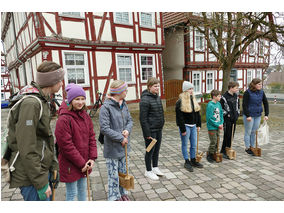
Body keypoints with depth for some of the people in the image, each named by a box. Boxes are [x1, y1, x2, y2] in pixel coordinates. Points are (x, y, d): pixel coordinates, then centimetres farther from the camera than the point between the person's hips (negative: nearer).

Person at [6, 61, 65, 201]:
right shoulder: (31, 103, -20)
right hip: (31, 178, -9)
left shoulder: (42, 101, 10)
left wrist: (53, 166, 13)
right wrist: (41, 183, -19)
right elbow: (27, 150, -23)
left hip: (43, 170, 9)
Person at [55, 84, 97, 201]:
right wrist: (81, 163, -16)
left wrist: (92, 158, -5)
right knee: (72, 193, 9)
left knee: (82, 188, 24)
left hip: (84, 162, 7)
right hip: (70, 164, -7)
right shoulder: (64, 119, -20)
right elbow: (66, 145, -21)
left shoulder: (85, 116, 3)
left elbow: (91, 137, 4)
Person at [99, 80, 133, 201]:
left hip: (123, 146, 7)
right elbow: (104, 128, -22)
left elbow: (130, 120, 10)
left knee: (123, 171, 21)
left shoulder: (124, 104, 4)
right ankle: (114, 197, 28)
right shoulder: (106, 107, -19)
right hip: (112, 147, -7)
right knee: (113, 175, 7)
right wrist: (121, 138, -18)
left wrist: (128, 130, -11)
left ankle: (122, 193, 41)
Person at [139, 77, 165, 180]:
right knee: (150, 150, 6)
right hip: (151, 130, -8)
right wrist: (147, 133, -20)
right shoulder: (145, 99, -19)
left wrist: (161, 124, 17)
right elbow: (143, 118, -20)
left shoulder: (157, 97, 8)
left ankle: (155, 167, 36)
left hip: (159, 129, 8)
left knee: (157, 149, 18)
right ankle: (148, 171, 24)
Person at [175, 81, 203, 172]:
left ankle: (193, 160, 29)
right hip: (185, 126, -7)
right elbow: (179, 117, -15)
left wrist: (198, 124, 11)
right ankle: (187, 162, 19)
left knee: (194, 145, 14)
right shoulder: (180, 102, -13)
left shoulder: (194, 100, 10)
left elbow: (197, 113, 16)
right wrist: (183, 129, -16)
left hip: (193, 126, 7)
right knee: (185, 145, 6)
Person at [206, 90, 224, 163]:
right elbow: (209, 118, -19)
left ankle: (214, 155, 27)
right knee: (213, 142, -2)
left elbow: (221, 114, 14)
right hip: (212, 127, -7)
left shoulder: (219, 104, 6)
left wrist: (221, 123, 0)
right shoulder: (210, 105, -17)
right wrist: (218, 125, -15)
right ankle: (209, 156, 14)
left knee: (217, 142, 13)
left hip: (218, 127, 7)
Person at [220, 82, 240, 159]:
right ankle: (223, 151, 8)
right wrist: (226, 114, -11)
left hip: (234, 119, 7)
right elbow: (220, 108, -11)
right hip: (227, 119, -7)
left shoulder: (236, 96, 10)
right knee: (227, 135, -4)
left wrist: (237, 113, 11)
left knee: (232, 135, 10)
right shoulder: (224, 97, -12)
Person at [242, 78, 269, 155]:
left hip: (258, 115, 5)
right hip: (249, 115, -5)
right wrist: (247, 116, -17)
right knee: (248, 132, 5)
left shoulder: (261, 92, 4)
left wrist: (266, 115, 1)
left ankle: (252, 147, 24)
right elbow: (244, 105, -14)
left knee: (254, 132, 13)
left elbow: (266, 103, 8)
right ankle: (247, 148, 17)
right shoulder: (247, 92, -12)